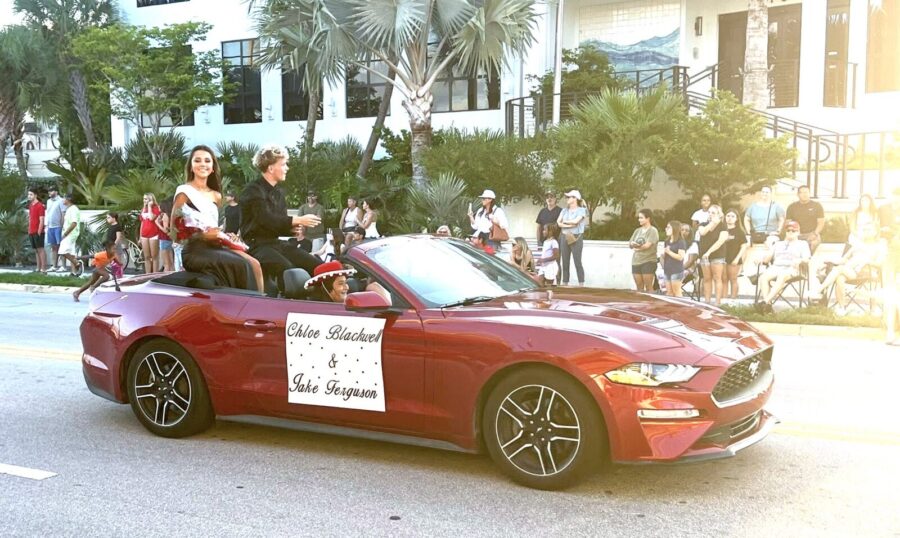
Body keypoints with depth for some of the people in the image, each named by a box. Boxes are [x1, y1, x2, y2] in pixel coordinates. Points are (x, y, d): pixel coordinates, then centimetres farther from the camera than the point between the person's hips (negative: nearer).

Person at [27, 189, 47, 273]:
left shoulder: (40, 206, -9)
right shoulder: (30, 205, 15)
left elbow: (41, 220, -13)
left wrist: (39, 231, -18)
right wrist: (29, 230, 15)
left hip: (38, 232, -8)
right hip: (31, 232, 8)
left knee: (40, 249, -8)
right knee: (36, 250, 9)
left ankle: (43, 268, -8)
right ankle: (38, 267, 12)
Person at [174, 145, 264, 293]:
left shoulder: (216, 196, 19)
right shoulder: (184, 192, 0)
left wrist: (225, 236, 5)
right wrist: (203, 236, -16)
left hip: (215, 246, 6)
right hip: (195, 250, -6)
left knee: (254, 264, -19)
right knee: (241, 266, -28)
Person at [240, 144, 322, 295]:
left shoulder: (278, 193, 16)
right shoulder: (254, 191, -9)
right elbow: (267, 219, -22)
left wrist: (292, 228, -4)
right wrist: (298, 220, -19)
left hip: (276, 242, 8)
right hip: (257, 244, -8)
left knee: (317, 265, -10)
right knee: (288, 270, -35)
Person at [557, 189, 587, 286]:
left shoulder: (581, 210, -2)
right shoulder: (564, 210, 13)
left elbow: (576, 221, -16)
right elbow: (558, 223, 2)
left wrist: (564, 221, -1)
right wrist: (569, 225, -13)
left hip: (576, 238, -5)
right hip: (565, 237, 5)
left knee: (577, 262, -5)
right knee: (565, 263, 6)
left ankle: (581, 284, -2)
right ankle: (565, 283, 12)